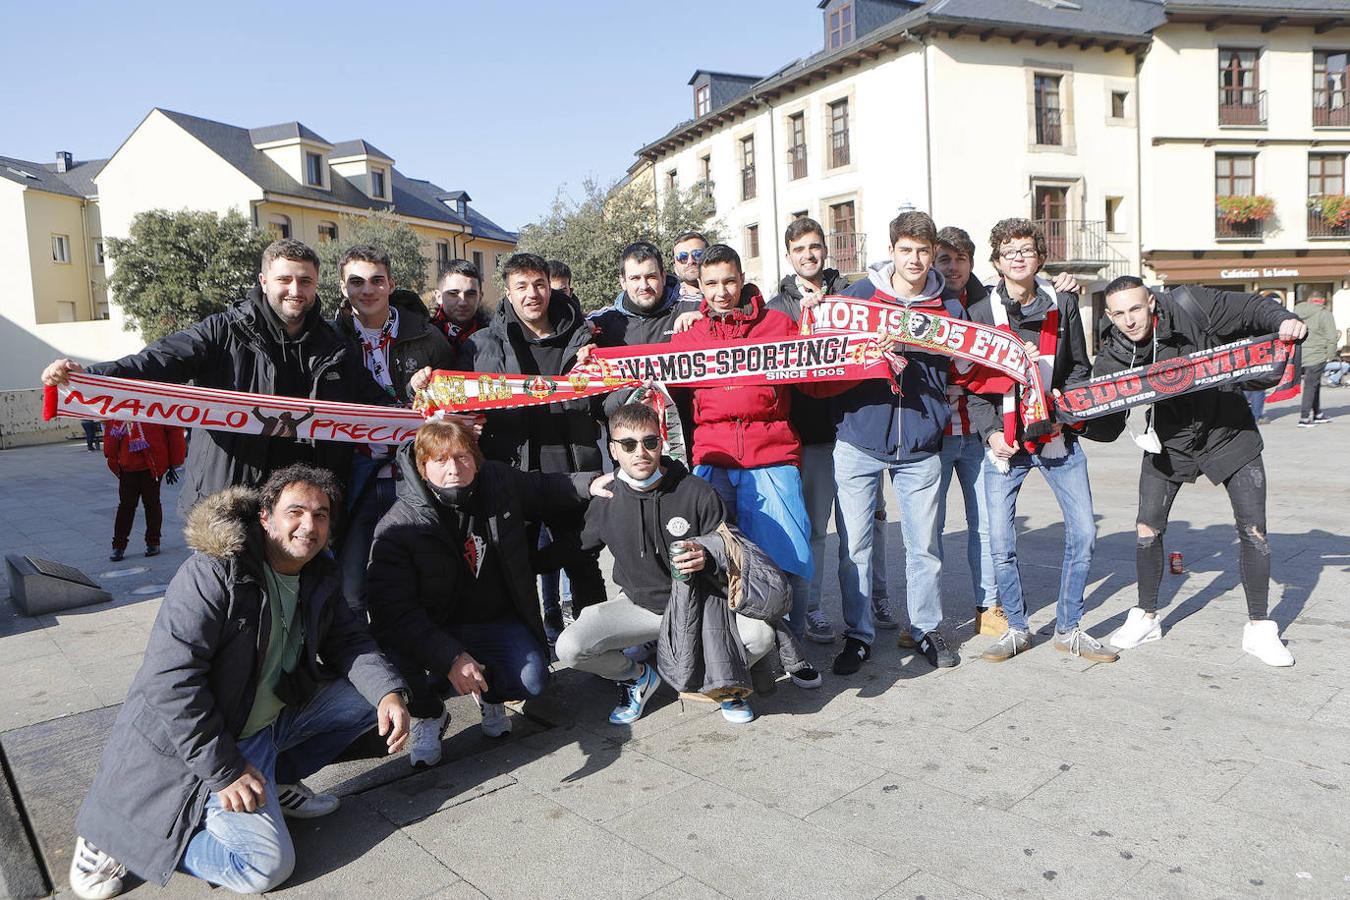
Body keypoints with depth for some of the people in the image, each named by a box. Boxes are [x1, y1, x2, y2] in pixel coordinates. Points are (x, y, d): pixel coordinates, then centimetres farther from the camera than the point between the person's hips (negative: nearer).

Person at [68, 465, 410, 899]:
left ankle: (276, 782, 10)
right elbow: (169, 680, -26)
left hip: (272, 717, 8)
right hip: (199, 742, -7)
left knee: (371, 692, 1)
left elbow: (350, 641, 5)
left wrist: (387, 692, -16)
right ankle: (116, 833, 1)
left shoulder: (320, 579, 1)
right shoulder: (212, 574, -23)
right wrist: (225, 770, -25)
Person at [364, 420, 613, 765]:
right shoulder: (398, 527, -21)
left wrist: (589, 484, 0)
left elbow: (545, 490, 17)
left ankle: (489, 693, 17)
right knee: (391, 648, -32)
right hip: (436, 629, -2)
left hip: (497, 623, 2)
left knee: (532, 681, -22)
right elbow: (390, 607, -28)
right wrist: (451, 658, -37)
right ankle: (428, 716, 1)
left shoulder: (501, 483, -7)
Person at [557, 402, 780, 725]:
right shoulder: (605, 504, -9)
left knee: (761, 635, -29)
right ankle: (638, 676, 13)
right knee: (569, 647, -21)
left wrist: (708, 559, -29)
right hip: (639, 606, 2)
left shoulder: (697, 492, -15)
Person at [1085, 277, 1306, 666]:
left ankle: (1258, 629, 15)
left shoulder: (1190, 307, -21)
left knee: (1253, 530, -1)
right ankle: (1146, 618, 19)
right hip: (1168, 442, 1)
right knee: (1147, 528, -1)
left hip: (1230, 433, -1)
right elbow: (1107, 426, -14)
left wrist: (1286, 322, -29)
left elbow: (1253, 309, -9)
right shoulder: (1113, 357, -16)